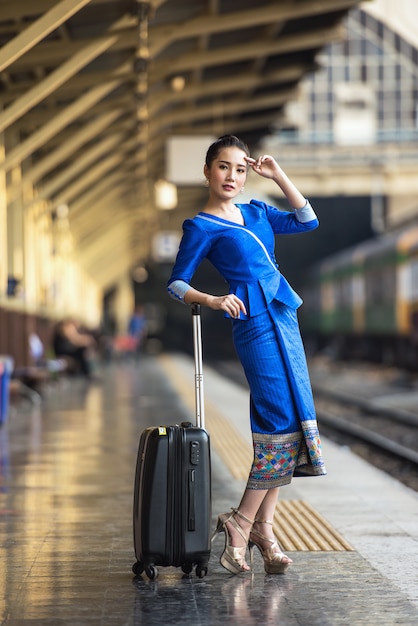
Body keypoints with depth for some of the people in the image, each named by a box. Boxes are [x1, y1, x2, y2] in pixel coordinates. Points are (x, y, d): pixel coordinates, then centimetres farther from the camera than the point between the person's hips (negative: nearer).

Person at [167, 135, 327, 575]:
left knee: (288, 424, 2)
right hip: (254, 324, -7)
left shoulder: (257, 213, 17)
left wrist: (278, 175, 13)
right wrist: (212, 300, -18)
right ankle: (242, 523, -4)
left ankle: (261, 526, 5)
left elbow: (307, 221, 20)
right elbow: (176, 283, -1)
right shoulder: (201, 227, -2)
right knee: (282, 421, -13)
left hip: (283, 318, 8)